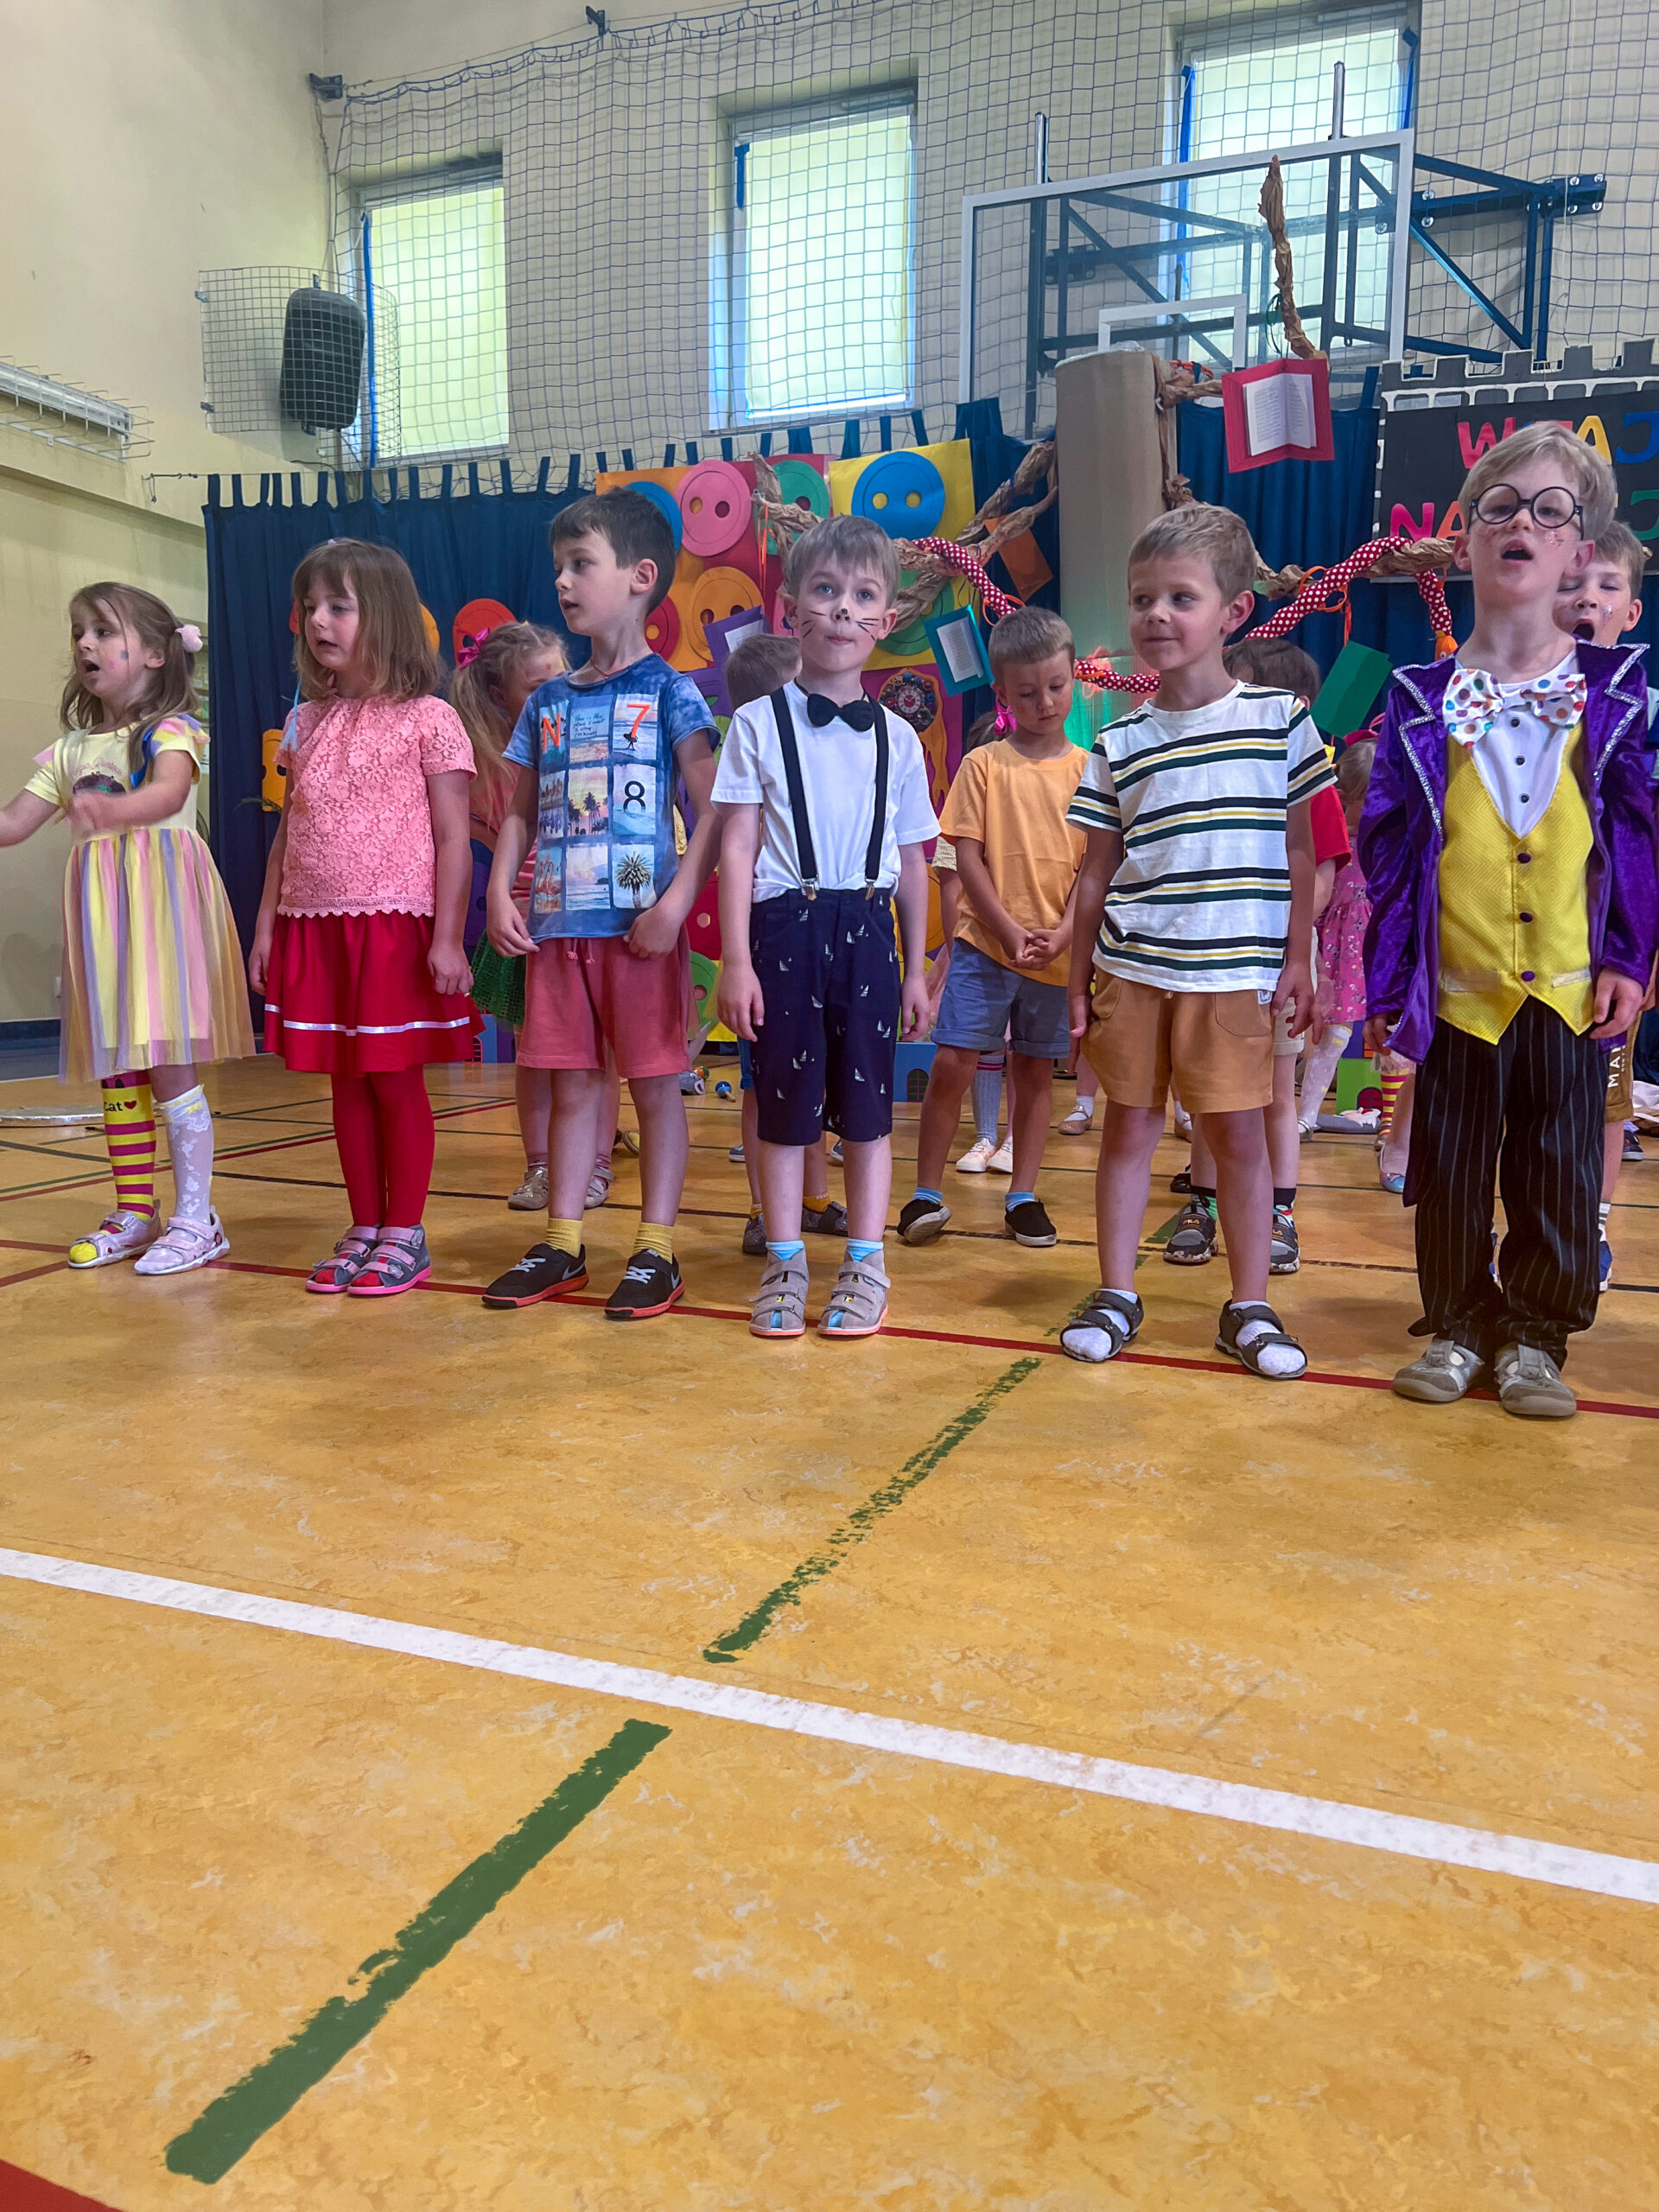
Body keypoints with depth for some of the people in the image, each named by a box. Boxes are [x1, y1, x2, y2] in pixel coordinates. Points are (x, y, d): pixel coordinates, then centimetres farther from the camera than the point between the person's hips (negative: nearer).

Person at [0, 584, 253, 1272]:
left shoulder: (171, 729, -2)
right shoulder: (71, 750, 17)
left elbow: (170, 792, -24)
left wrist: (112, 810, -44)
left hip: (162, 902, -6)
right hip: (100, 912, 7)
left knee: (167, 1063, -8)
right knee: (113, 1066, 9)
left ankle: (195, 1217, 0)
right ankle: (134, 1211, 20)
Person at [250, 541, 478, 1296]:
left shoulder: (427, 720, -4)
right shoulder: (306, 724, 12)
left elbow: (453, 839, -7)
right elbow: (287, 836, 15)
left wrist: (448, 937, -13)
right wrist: (265, 926, 11)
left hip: (396, 927, -5)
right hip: (315, 928, 5)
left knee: (396, 1081, 1)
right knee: (345, 1083, 10)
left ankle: (405, 1234, 13)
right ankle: (364, 1229, 21)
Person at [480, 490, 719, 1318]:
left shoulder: (668, 693, -2)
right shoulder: (546, 703, 13)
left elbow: (713, 810, -8)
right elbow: (520, 813, 15)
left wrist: (677, 902, -18)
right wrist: (501, 894, 1)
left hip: (640, 927, -5)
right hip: (556, 925, 5)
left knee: (655, 1084, 2)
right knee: (572, 1085, 12)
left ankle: (656, 1249, 11)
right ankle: (561, 1242, 21)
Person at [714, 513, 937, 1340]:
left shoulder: (896, 737, 8)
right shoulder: (759, 724, 1)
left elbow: (912, 863, 11)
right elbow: (737, 850, -3)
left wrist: (916, 969, 10)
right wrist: (736, 960, -9)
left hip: (867, 930, 2)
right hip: (785, 928, -2)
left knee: (867, 1102, 7)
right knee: (784, 1102, 5)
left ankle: (865, 1264, 18)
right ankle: (784, 1264, 18)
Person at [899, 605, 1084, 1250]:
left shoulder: (1087, 770, 4)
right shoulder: (984, 764, 1)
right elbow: (967, 858, -4)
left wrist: (1063, 932, -12)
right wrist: (1010, 931, -12)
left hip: (1058, 950, 2)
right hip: (985, 941, -2)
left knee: (1035, 1069, 10)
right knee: (953, 1063, -7)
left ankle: (1023, 1197, 21)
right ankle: (926, 1192, 7)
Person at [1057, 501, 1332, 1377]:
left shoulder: (1279, 719, 2)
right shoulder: (1118, 742, 6)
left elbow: (1298, 851, 5)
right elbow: (1098, 870, 8)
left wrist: (1298, 961, 0)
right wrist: (1077, 980, 6)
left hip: (1234, 973, -1)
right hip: (1130, 968, 2)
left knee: (1239, 1132, 3)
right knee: (1129, 1125, 7)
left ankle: (1249, 1308, 16)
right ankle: (1115, 1295, 19)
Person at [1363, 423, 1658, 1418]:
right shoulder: (1422, 701, 1)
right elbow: (1387, 845, 2)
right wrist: (1386, 982, -1)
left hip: (1572, 988, 0)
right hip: (1457, 988, 0)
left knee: (1560, 1169, 8)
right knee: (1452, 1167, 8)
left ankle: (1535, 1337, 23)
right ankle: (1460, 1325, 24)